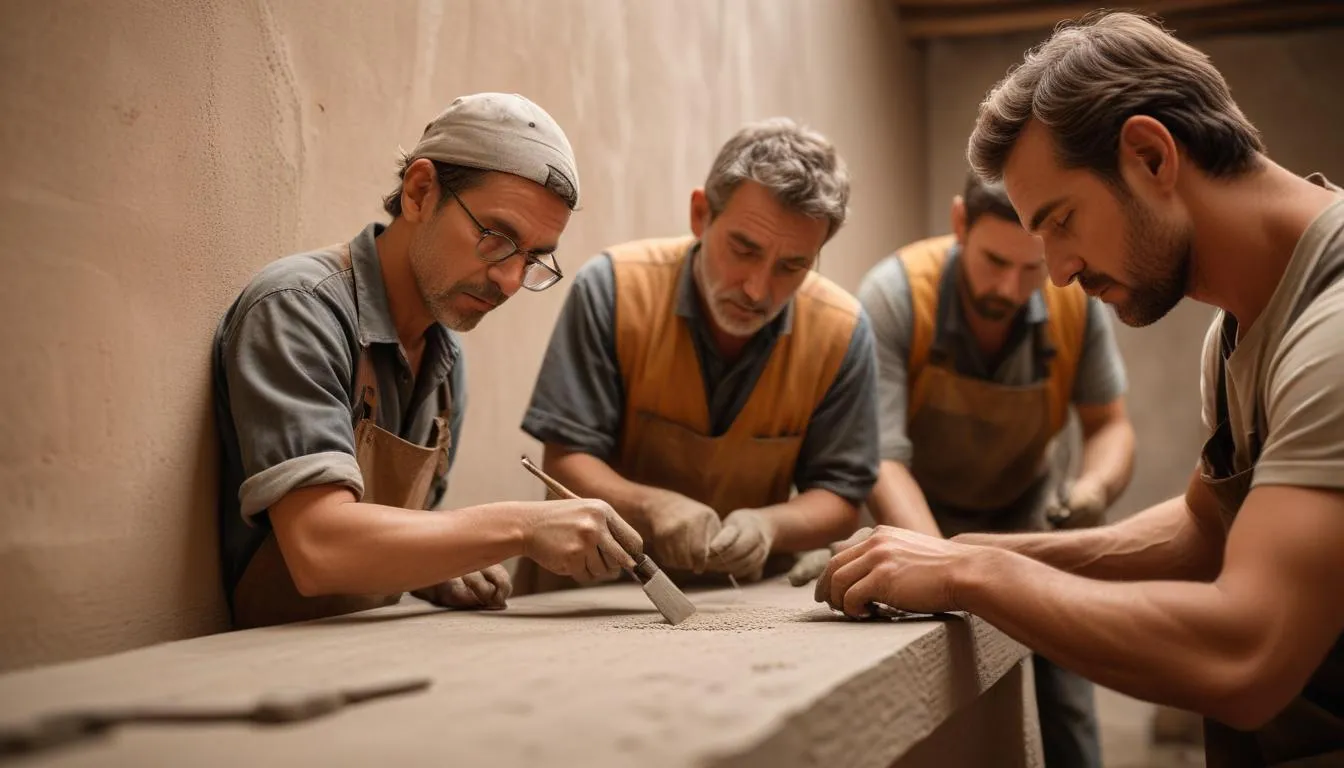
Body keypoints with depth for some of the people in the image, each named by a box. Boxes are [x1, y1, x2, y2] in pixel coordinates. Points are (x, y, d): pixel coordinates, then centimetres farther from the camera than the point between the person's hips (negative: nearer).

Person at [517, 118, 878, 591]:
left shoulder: (841, 333, -10)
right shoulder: (613, 289, -15)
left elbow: (839, 499, -2)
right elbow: (567, 462, -12)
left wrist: (767, 524, -23)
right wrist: (651, 508, -30)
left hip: (749, 596, 2)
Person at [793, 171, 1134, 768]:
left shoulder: (1077, 300, -20)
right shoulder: (894, 295, -28)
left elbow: (1110, 424, -8)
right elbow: (882, 459, -31)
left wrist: (1095, 488, -31)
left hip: (1031, 512, 2)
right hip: (923, 517, -2)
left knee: (1064, 708, -2)